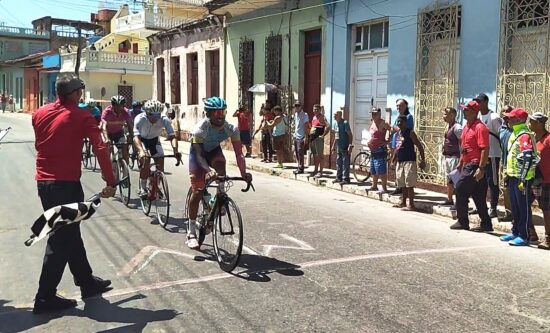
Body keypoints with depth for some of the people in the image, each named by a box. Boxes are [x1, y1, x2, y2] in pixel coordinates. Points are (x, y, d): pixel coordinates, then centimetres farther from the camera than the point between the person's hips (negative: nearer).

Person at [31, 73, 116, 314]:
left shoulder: (39, 114, 8)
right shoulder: (81, 117, -9)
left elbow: (39, 144, 17)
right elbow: (100, 149, -17)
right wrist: (110, 182, -15)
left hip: (43, 183, 7)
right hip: (66, 184, -7)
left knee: (68, 233, 17)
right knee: (61, 239, 0)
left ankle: (86, 281, 29)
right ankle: (45, 297, 3)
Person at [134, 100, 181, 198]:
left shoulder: (164, 119, -29)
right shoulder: (140, 119, -34)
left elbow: (172, 136, -35)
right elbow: (136, 136, -45)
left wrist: (175, 151, -54)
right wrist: (141, 151, -64)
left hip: (154, 140, 3)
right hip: (142, 140, -3)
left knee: (160, 162, -13)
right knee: (146, 161, -25)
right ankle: (142, 189, -9)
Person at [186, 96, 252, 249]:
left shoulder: (231, 129, -26)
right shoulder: (200, 129, -35)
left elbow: (238, 152, -28)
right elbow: (198, 154, -41)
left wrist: (243, 172, -42)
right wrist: (208, 171, -58)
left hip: (214, 151, 3)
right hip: (198, 152, -3)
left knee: (220, 163, -35)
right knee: (198, 190, -9)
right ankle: (191, 232, -1)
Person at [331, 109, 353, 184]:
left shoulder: (345, 123, -14)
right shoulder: (335, 123, 10)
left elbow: (350, 135, -15)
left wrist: (350, 146, -21)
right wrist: (333, 145, 18)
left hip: (345, 147, -8)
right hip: (338, 146, 8)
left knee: (345, 163, -4)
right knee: (338, 162, 13)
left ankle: (345, 178, -1)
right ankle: (339, 177, 22)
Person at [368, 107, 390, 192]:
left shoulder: (383, 123, -12)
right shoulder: (373, 123, 15)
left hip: (380, 149, -9)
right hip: (373, 150, 9)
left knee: (381, 170, -11)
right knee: (373, 170, 17)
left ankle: (384, 188, -8)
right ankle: (374, 186, 29)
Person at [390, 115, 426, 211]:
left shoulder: (410, 133, -9)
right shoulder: (398, 133, 14)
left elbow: (419, 146, -11)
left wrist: (423, 160, -16)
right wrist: (393, 160, 23)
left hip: (409, 161, -8)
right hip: (400, 162, 8)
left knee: (409, 184, -8)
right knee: (402, 184, 14)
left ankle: (411, 205, -5)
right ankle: (403, 203, 23)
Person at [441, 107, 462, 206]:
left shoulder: (457, 127, -15)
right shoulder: (448, 126, 13)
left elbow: (462, 143, -18)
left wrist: (461, 160, -20)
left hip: (454, 157, -10)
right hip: (447, 157, 10)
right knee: (449, 179, 16)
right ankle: (449, 200, 25)